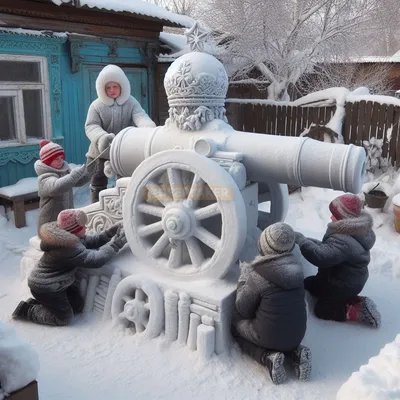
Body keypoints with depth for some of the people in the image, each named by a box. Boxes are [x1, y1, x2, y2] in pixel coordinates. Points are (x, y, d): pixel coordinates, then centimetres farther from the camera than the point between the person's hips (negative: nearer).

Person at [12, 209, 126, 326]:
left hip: (53, 284, 10)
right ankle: (28, 310, 10)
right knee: (64, 318, 2)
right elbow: (96, 259, -35)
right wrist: (115, 244, -29)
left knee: (78, 305, 15)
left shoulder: (68, 238, -1)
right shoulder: (69, 248, -31)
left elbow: (91, 241, 2)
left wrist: (110, 234, -13)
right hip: (45, 288, -10)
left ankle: (38, 303, 21)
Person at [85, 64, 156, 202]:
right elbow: (91, 126, -16)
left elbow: (140, 116, -21)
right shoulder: (96, 105, -8)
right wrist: (102, 137, -40)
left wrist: (149, 126, -47)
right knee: (99, 182, 8)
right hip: (101, 151, -1)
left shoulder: (131, 102, -5)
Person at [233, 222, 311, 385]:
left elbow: (243, 310, -10)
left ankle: (268, 357, 0)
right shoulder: (295, 266, -8)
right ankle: (295, 352, 9)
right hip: (297, 334, 5)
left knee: (237, 325, 22)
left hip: (270, 335, -5)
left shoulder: (257, 275, -24)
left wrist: (243, 278, 0)